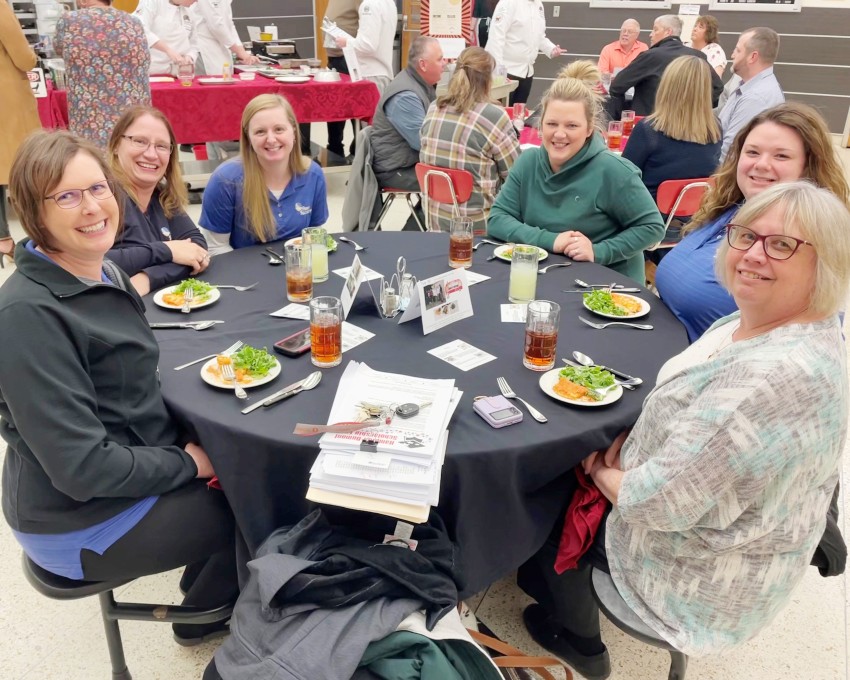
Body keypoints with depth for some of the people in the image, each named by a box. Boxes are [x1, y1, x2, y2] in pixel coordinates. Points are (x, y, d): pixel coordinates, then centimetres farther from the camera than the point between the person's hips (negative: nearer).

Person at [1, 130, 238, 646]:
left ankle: (204, 583, 39)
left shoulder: (105, 273, -1)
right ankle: (203, 617, 34)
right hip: (81, 524, -8)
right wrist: (187, 463, -17)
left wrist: (192, 440, -3)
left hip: (137, 462, 8)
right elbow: (81, 467, -28)